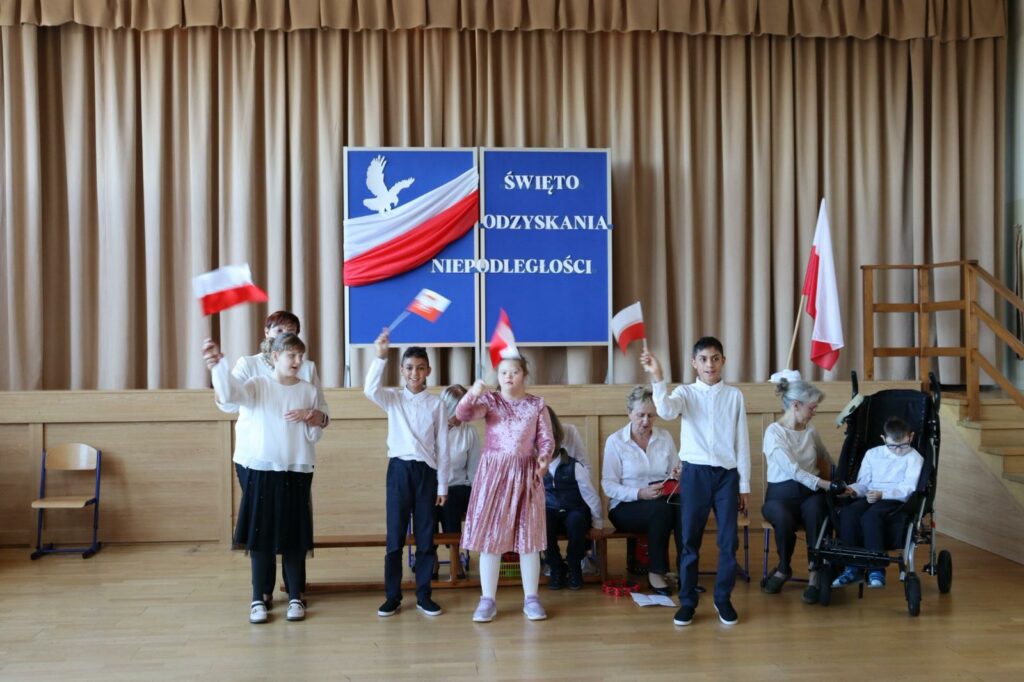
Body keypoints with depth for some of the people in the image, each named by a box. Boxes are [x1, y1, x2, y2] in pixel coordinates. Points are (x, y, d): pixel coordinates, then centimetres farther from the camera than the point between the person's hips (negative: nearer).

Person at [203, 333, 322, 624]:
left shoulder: (308, 390, 6)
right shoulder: (258, 385, 0)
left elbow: (315, 436, 9)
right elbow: (230, 395, -21)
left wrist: (308, 419, -13)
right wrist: (218, 364, -35)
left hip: (296, 471, 1)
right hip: (261, 469, -1)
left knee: (295, 537, 5)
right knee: (260, 535, 2)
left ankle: (295, 598, 16)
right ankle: (258, 600, 12)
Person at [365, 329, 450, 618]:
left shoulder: (436, 404, 4)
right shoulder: (392, 398, 4)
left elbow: (442, 447, 5)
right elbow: (370, 390, -19)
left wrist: (442, 486, 2)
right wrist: (380, 356, -29)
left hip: (426, 472, 0)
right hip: (399, 469, 0)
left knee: (426, 537, 6)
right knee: (395, 537, 3)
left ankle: (424, 595, 16)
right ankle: (392, 597, 12)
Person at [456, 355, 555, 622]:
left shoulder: (537, 404, 6)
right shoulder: (490, 400, 3)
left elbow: (546, 439, 3)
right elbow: (463, 415, -14)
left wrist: (544, 457, -18)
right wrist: (472, 394, -33)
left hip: (526, 473, 1)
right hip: (493, 471, -1)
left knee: (529, 537, 4)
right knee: (489, 536, 0)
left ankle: (531, 598, 15)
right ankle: (487, 600, 8)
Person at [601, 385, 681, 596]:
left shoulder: (665, 437, 9)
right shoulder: (615, 441, -2)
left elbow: (677, 472, 13)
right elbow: (609, 485, -9)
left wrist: (676, 477, -12)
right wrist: (640, 493, -24)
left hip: (662, 500, 3)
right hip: (626, 506, -3)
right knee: (661, 509, -35)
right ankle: (656, 573, -21)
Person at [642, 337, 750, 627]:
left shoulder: (734, 395, 6)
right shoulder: (685, 392, 3)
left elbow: (742, 442, 7)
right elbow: (666, 411, -20)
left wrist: (744, 485, 6)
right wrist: (657, 377, -33)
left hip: (727, 474, 1)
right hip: (695, 473, -1)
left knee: (729, 540, 4)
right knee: (690, 540, 4)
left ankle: (723, 599, 19)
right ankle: (687, 601, 14)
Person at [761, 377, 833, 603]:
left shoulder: (810, 431, 12)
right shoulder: (774, 431, -8)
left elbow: (828, 461, 28)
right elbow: (792, 470, -20)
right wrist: (826, 484, -28)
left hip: (811, 493, 4)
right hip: (781, 494, -4)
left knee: (815, 508, -34)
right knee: (784, 519, -37)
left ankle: (815, 573, -26)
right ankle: (784, 568, -8)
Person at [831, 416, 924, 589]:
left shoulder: (914, 458, 3)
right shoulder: (872, 454, 17)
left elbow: (908, 488, -9)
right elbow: (863, 483, 16)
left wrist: (882, 494, -23)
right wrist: (853, 490, -8)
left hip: (897, 500, -5)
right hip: (871, 497, 5)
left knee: (870, 516, -36)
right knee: (847, 514, -27)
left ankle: (876, 570, -28)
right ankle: (852, 568, -19)